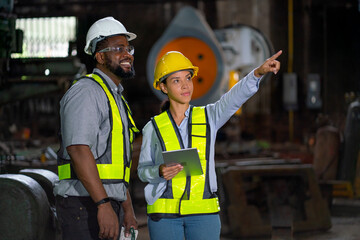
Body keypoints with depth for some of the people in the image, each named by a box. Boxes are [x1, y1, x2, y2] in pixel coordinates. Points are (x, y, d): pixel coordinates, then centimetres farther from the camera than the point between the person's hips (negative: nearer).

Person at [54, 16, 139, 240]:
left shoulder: (116, 97, 22)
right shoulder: (86, 92, -9)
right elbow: (78, 150, -22)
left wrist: (128, 210, 23)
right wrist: (104, 204, -28)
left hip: (107, 204, 10)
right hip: (85, 205, -10)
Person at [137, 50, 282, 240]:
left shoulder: (208, 117, 5)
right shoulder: (153, 128, 4)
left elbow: (236, 97, -12)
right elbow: (143, 171, 9)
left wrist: (258, 72, -29)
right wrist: (160, 172, -14)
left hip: (203, 211, 1)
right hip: (164, 211, -1)